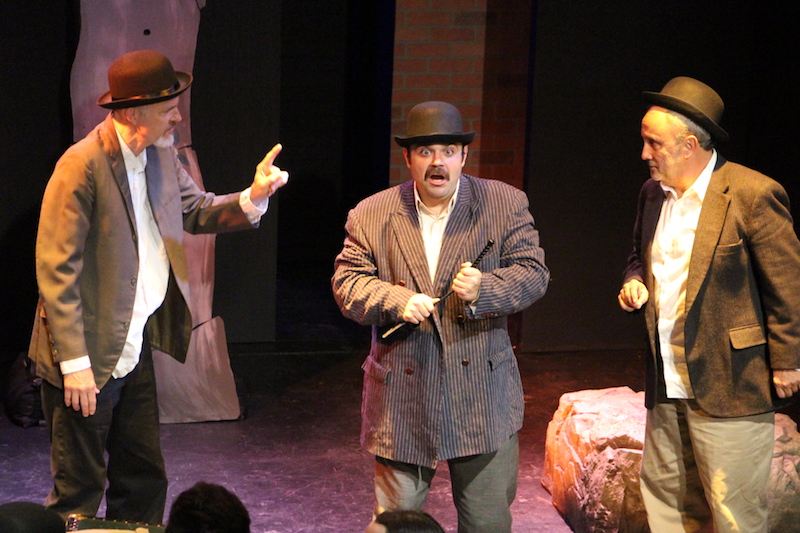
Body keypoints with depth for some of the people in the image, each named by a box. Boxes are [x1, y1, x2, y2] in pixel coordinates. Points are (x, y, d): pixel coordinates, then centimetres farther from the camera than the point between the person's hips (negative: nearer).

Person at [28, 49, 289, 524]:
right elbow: (56, 271, -19)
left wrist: (253, 198, -5)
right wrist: (75, 363, -21)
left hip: (135, 352, 8)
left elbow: (197, 211, 16)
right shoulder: (83, 166, -19)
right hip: (89, 359, -8)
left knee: (144, 481, 16)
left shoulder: (160, 156, 5)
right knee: (80, 493, 3)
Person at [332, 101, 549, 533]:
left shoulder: (506, 204, 3)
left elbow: (533, 274, -2)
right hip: (401, 397, 0)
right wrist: (397, 301, -19)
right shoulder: (371, 215, 4)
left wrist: (483, 289, -21)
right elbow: (347, 283, 0)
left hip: (483, 394, 0)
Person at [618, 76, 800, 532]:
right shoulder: (653, 192, 10)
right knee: (664, 495, 14)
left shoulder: (753, 194, -13)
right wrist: (635, 284, 3)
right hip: (666, 385, 7)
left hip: (726, 387, -7)